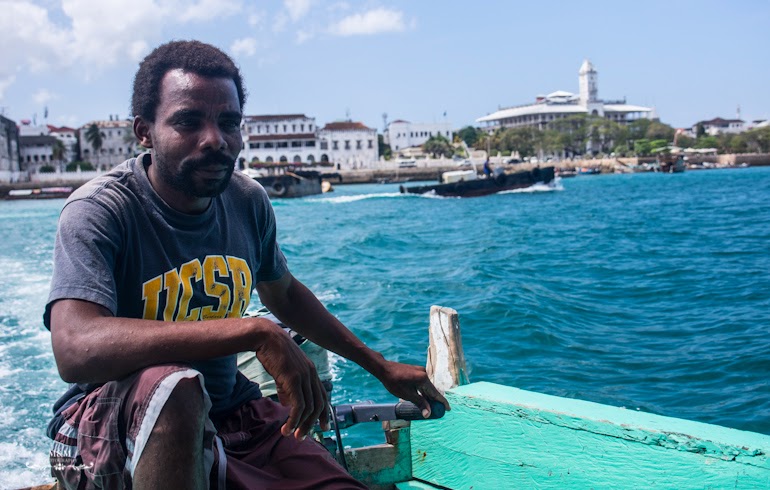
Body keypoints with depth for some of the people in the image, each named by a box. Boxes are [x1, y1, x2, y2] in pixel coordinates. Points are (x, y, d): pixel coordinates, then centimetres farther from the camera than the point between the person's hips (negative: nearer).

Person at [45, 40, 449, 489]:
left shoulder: (249, 202, -2)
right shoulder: (99, 211, -19)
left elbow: (285, 294, 17)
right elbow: (75, 350, -36)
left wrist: (381, 367, 22)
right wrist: (255, 333, -39)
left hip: (227, 414, 5)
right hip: (111, 426, -4)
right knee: (173, 384, -37)